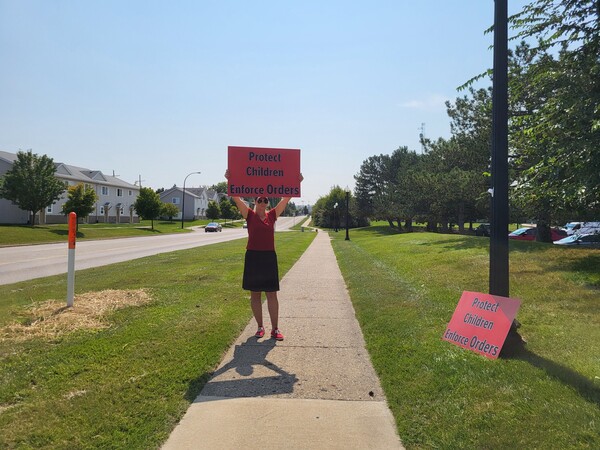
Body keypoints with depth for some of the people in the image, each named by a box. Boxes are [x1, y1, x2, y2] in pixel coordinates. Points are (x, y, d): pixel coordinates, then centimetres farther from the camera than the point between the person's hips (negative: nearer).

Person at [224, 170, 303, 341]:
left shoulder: (272, 215, 4)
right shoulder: (250, 215, 0)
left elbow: (286, 198, 1)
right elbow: (236, 198, -9)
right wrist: (230, 180, -19)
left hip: (269, 257, 1)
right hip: (253, 257, -1)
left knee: (272, 294, 4)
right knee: (255, 294, 7)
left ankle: (275, 329, 11)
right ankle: (260, 327, 21)